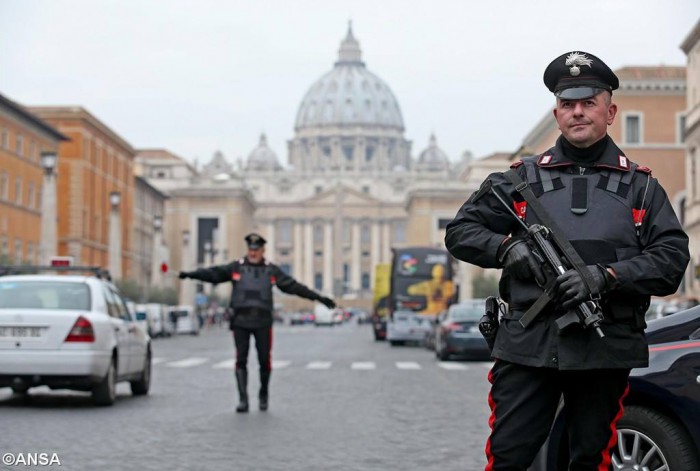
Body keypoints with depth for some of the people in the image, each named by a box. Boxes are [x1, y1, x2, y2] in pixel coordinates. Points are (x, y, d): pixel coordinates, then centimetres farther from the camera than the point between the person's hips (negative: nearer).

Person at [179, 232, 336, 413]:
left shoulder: (271, 270, 8)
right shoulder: (236, 267, 5)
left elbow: (293, 286, 9)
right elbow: (213, 273, -5)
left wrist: (318, 297, 7)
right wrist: (190, 275, -18)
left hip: (263, 322, 1)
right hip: (240, 321, -1)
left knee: (265, 360, 4)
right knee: (241, 360, -5)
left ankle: (263, 395, 26)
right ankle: (243, 400, -5)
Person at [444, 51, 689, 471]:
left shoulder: (640, 186, 11)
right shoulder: (523, 179, 12)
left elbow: (672, 259, 0)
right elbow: (460, 231, 13)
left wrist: (604, 277, -15)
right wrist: (506, 247, -7)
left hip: (605, 351, 0)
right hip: (528, 345, 0)